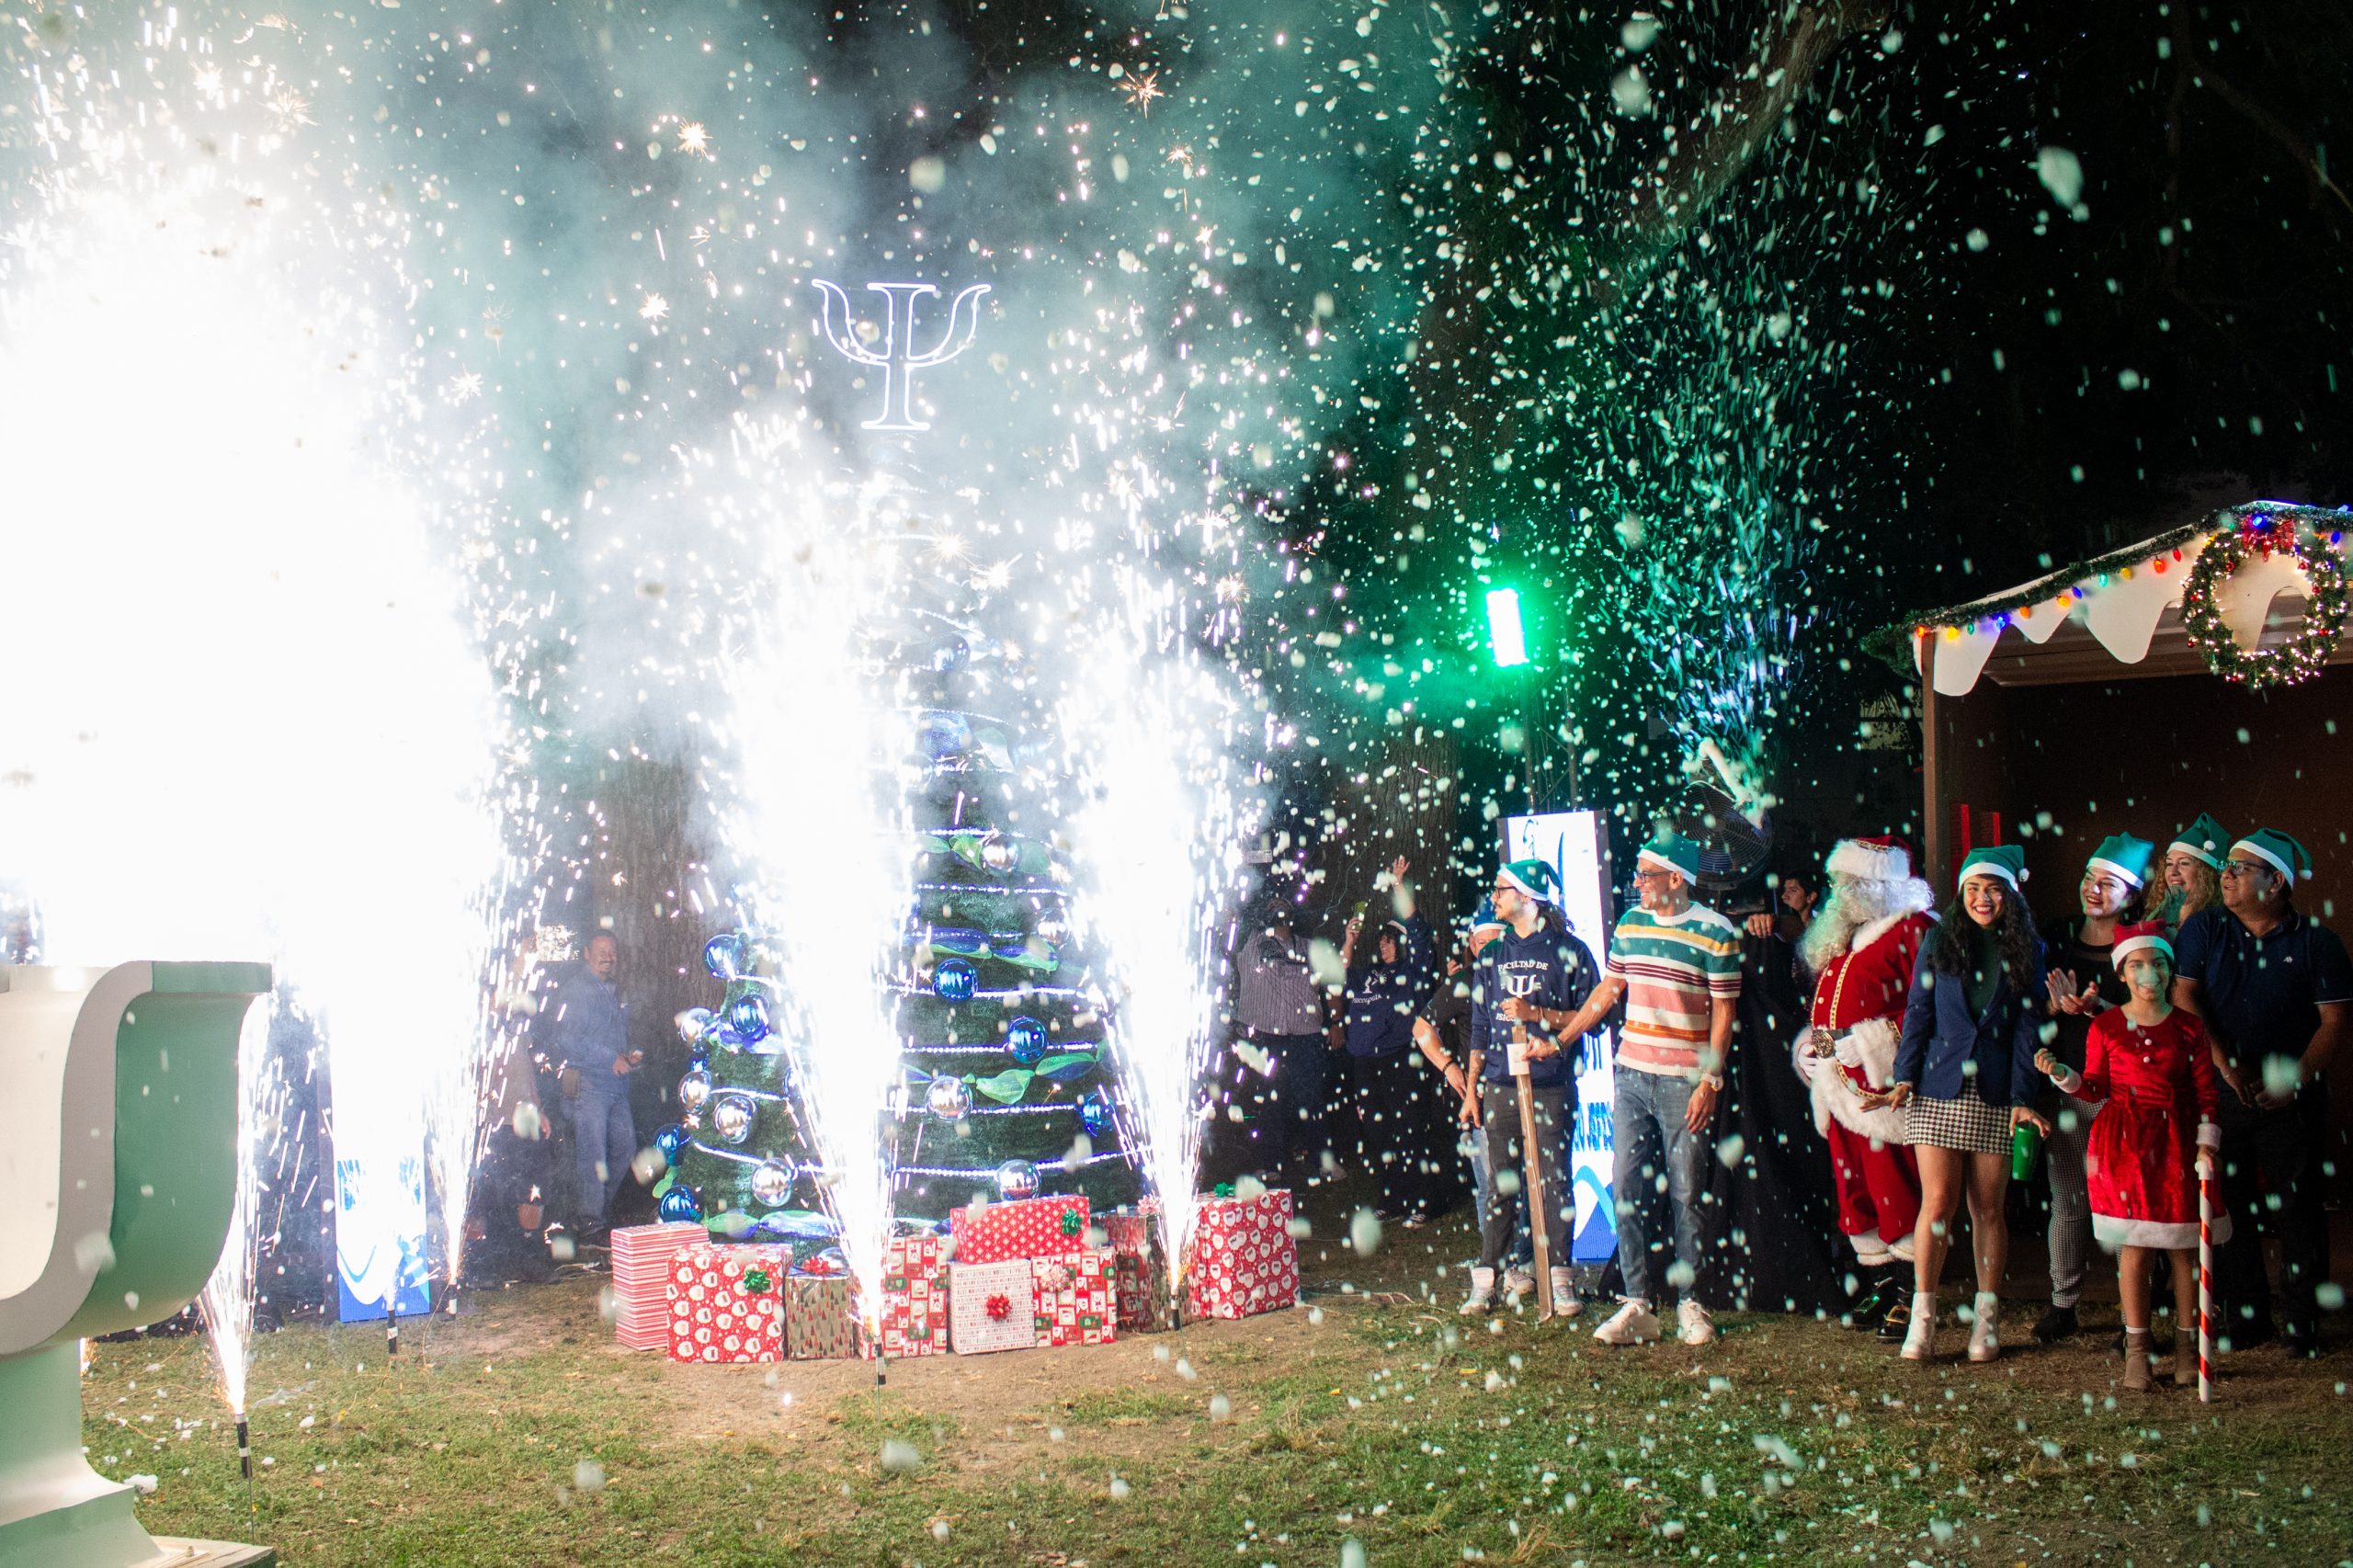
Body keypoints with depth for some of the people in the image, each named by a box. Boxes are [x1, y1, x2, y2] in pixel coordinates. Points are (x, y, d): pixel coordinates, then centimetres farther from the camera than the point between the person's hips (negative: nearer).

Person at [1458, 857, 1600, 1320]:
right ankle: (1486, 1281, 8)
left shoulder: (1568, 951, 1)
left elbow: (1592, 1016, -2)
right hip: (1500, 1087, 4)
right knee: (1500, 1184, 5)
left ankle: (1560, 1278, 6)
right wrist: (1471, 1091, 12)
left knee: (1554, 1180, -1)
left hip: (1551, 1086, -3)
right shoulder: (1492, 955, 14)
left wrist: (1536, 1014, -12)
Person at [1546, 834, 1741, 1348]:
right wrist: (1558, 1038, 18)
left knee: (1686, 1193, 2)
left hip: (1684, 1081, -5)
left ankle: (1689, 1302, 13)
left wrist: (1711, 1080, -13)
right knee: (1628, 1187, 2)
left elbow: (1723, 1013, -7)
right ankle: (1638, 1303, 8)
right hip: (1631, 1074, 5)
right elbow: (1608, 989, 19)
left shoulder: (1715, 933, -7)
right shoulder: (1631, 922, 9)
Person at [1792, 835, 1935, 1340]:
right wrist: (1814, 1043, 10)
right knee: (1854, 1189, 10)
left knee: (1895, 1189, -6)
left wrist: (1871, 1043, -17)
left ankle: (1909, 1293, 2)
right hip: (1840, 1084, 8)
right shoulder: (1841, 936, 21)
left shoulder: (1912, 927, -5)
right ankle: (1877, 1287, 19)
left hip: (1884, 1083, -8)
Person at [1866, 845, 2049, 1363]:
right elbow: (1917, 1015, 5)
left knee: (1988, 1208, 5)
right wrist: (1904, 1080, -4)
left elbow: (2027, 1028, 4)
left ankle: (1987, 1316, 16)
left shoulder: (2026, 951, 7)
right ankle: (1922, 1315, 1)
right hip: (1939, 1091, 0)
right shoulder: (1938, 945, 7)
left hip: (1995, 1097, 0)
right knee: (1938, 1201, -5)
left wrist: (2022, 1099, -5)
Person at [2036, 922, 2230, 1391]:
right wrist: (2060, 1073, -11)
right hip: (2124, 1141, -1)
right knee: (2135, 1245, -2)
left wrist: (2206, 1143, -4)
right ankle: (2136, 1350, 7)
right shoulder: (2106, 1027, 3)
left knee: (2185, 1245, 2)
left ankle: (2187, 1345, 15)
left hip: (2177, 1141, 1)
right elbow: (2095, 1089, 5)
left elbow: (2205, 1092, 5)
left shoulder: (2188, 1027, 4)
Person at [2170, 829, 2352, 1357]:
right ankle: (2245, 1317, 17)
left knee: (2298, 1209, 1)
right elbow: (2184, 996, -2)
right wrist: (2225, 1065, -11)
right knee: (2228, 1205, 5)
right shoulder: (2204, 928, 6)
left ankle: (2301, 1322, 13)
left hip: (2292, 1101, -2)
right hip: (2221, 1093, 2)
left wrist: (2299, 1078, -14)